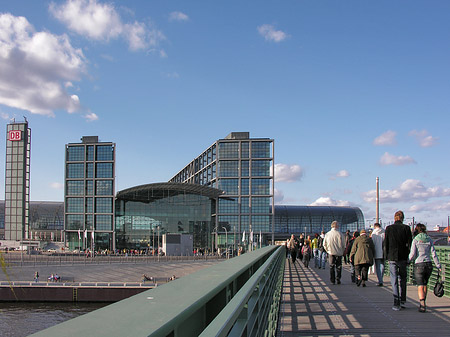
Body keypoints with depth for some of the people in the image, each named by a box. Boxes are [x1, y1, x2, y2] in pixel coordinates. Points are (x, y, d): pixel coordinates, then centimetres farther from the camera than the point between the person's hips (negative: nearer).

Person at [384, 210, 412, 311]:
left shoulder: (388, 228, -1)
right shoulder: (406, 228, -2)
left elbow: (385, 244, 1)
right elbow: (410, 244, -2)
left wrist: (387, 257, 9)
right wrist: (408, 257, 8)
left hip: (392, 258, -1)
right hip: (403, 258, 1)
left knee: (394, 281, 2)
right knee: (402, 279, 16)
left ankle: (396, 303, -2)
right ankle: (402, 301, 19)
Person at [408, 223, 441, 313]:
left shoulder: (415, 240, -2)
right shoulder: (429, 239, 7)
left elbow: (412, 254, -7)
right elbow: (433, 254, 3)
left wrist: (407, 261, 9)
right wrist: (438, 266, 7)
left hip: (419, 265, -4)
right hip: (429, 264, 4)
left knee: (420, 286, -2)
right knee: (425, 285, 18)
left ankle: (423, 304, -19)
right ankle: (422, 304, 25)